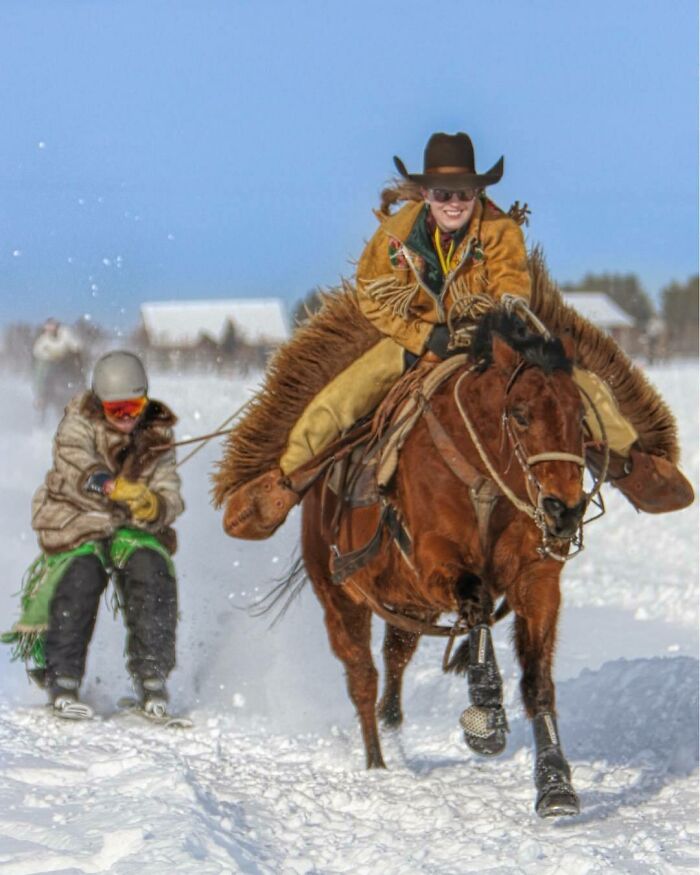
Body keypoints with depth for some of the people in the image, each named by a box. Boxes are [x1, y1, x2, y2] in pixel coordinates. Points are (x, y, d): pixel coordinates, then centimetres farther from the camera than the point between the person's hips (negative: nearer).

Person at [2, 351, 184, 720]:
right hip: (75, 523, -2)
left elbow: (170, 495, -7)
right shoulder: (80, 423, -8)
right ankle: (61, 677, -14)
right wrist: (112, 487, -49)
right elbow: (72, 462, -30)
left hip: (133, 528, 3)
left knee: (151, 571, -25)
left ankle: (151, 676, -16)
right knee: (81, 578, -28)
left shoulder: (157, 437, 2)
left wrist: (155, 506, -33)